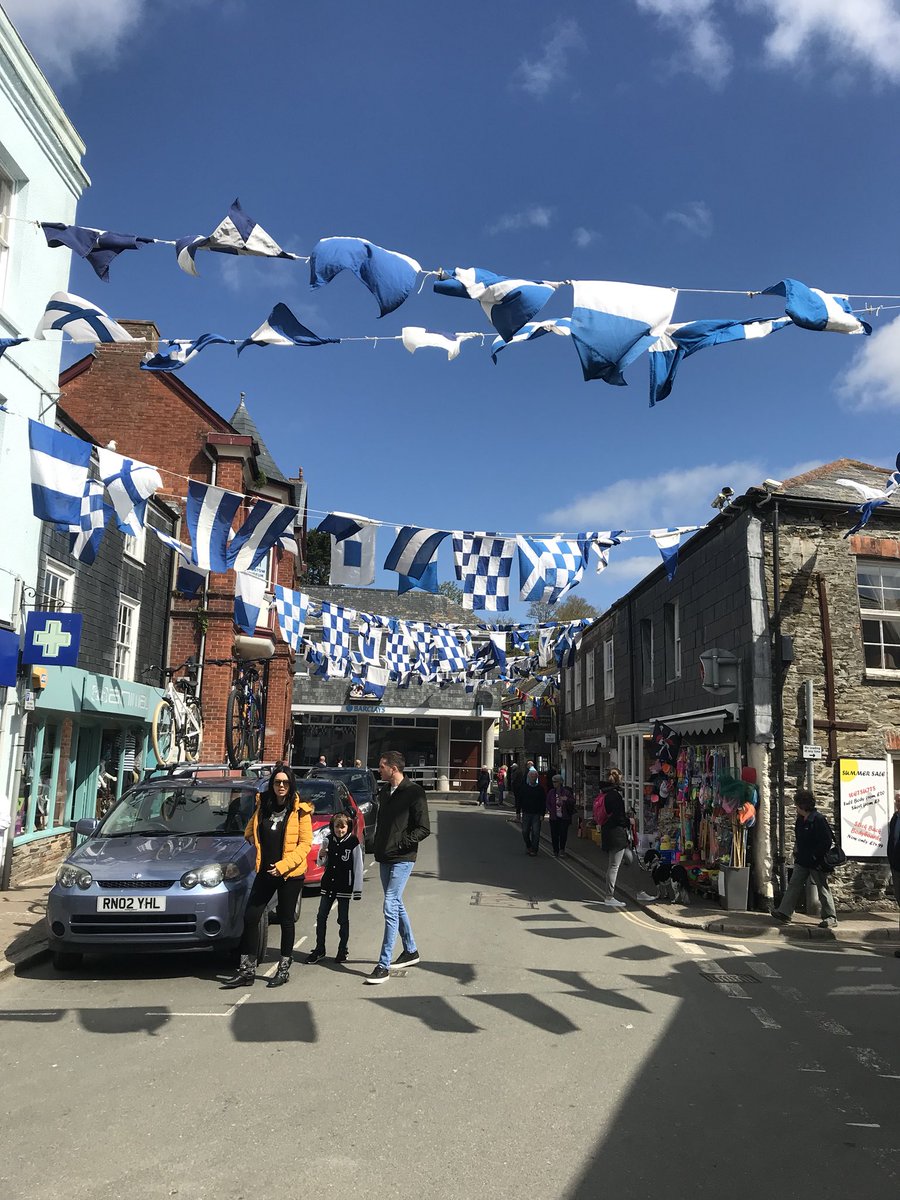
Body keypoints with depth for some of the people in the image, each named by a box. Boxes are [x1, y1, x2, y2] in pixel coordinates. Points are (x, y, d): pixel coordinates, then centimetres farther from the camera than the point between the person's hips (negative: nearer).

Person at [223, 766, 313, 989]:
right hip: (265, 872, 4)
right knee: (250, 918, 1)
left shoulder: (300, 810, -9)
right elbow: (251, 827, 26)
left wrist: (284, 865, -19)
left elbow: (305, 843, -12)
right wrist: (251, 837, 7)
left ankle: (284, 968, 24)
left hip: (291, 874, -4)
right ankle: (247, 970, 12)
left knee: (286, 921, 9)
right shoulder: (263, 805, 5)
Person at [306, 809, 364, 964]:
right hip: (328, 884, 4)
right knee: (321, 917, 7)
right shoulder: (328, 840, 1)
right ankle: (319, 949, 20)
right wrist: (321, 856, -13)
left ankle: (343, 950, 19)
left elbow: (358, 867, -8)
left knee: (343, 919, 6)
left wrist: (357, 889, -10)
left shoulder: (353, 843, -10)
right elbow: (321, 864, 10)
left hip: (344, 887, -4)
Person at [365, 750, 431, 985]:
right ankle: (410, 951, 32)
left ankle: (383, 965, -6)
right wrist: (378, 846, 11)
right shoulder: (384, 791, 10)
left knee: (390, 907, -10)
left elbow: (424, 829, -15)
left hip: (402, 859, -8)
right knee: (396, 904, 17)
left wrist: (401, 843, -16)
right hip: (385, 857, 8)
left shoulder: (414, 792, -14)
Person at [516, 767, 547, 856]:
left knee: (536, 832, -4)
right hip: (526, 813, 1)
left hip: (537, 814, -1)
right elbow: (518, 800, 6)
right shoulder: (523, 787, 4)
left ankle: (534, 850, 4)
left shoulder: (540, 788, 2)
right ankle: (528, 846, 28)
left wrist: (542, 814, -5)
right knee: (525, 832, 5)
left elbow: (543, 802, 2)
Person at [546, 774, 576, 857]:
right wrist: (551, 811, -2)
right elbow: (548, 804, 12)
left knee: (563, 834, -6)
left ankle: (562, 849, 13)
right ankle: (555, 851, 16)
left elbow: (573, 801, -3)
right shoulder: (551, 792, 6)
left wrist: (567, 799, -22)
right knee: (554, 835, 4)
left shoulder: (566, 792, -4)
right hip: (554, 817, 3)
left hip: (564, 817, -3)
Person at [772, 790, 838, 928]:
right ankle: (784, 912, 4)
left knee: (823, 888, 2)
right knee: (794, 885, 4)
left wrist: (816, 856, -18)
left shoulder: (818, 819, -16)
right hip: (802, 860, 9)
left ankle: (831, 917, 13)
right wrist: (797, 851, 12)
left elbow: (827, 841, -19)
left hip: (816, 862, -8)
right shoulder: (800, 820, 10)